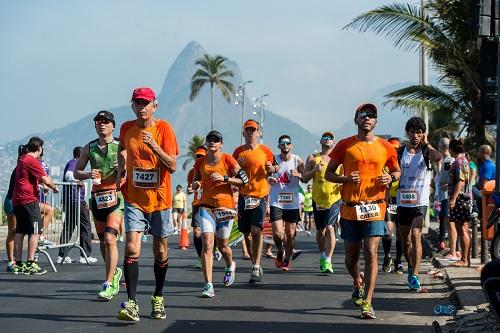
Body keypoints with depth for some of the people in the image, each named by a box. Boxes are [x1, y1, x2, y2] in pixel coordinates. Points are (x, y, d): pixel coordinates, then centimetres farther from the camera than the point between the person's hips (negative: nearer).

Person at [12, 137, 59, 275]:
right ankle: (30, 264, -9)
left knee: (19, 232, 10)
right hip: (29, 200, -9)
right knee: (34, 231, -5)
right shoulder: (32, 161, -13)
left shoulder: (21, 159, 15)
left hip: (17, 200, 9)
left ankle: (18, 264, 12)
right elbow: (46, 180, -14)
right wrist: (55, 187, 2)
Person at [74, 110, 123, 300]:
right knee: (103, 241, 12)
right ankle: (114, 272, 35)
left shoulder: (121, 147, 0)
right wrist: (88, 175, -9)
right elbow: (77, 172, 13)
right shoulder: (89, 148, 10)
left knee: (110, 239, -17)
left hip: (116, 196, -4)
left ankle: (108, 284, -16)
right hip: (97, 197, 5)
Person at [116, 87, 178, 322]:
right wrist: (121, 171, 8)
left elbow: (172, 166, -14)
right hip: (134, 199, 1)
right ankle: (131, 304, -16)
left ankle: (158, 298, 30)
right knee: (132, 248, -14)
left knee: (160, 252, 11)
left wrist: (154, 146, -27)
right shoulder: (126, 128, 2)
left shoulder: (164, 128, -9)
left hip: (160, 199, -1)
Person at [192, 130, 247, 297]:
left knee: (222, 245, 10)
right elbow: (195, 182, 22)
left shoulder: (227, 159, -2)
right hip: (206, 206, 2)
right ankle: (208, 285, -16)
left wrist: (224, 178, -18)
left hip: (226, 206, -2)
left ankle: (230, 266, 46)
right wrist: (196, 184, -2)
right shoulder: (200, 162, 8)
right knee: (207, 244, -13)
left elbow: (243, 180, -5)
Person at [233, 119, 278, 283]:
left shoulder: (265, 150, 3)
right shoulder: (238, 151, 7)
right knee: (246, 233, 7)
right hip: (244, 195, 3)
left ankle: (256, 268, -13)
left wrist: (272, 168, -9)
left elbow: (275, 167, 13)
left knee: (256, 231, -14)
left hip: (261, 195, -3)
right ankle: (256, 265, 23)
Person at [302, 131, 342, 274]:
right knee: (320, 230, 12)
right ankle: (322, 256, 33)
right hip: (318, 199, 2)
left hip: (334, 199, -2)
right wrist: (314, 170, -13)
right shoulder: (313, 158, 8)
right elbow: (304, 179, 5)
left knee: (329, 228, -15)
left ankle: (328, 261, -16)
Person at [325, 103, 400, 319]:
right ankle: (358, 283, 42)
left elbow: (397, 171, 19)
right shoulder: (345, 145, 2)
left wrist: (391, 178, -5)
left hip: (375, 208, -1)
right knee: (351, 256, 10)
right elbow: (328, 174, 6)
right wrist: (345, 178, -14)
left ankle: (367, 303, -9)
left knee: (371, 254, -11)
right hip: (350, 208, 1)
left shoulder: (385, 147, 5)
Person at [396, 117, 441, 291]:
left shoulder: (426, 151, 0)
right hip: (402, 201, 3)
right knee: (405, 239, 12)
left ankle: (415, 276, -22)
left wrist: (426, 143, -9)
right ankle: (411, 267, 36)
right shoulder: (400, 152, 6)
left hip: (420, 201, -3)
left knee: (415, 235, -19)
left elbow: (437, 157, -23)